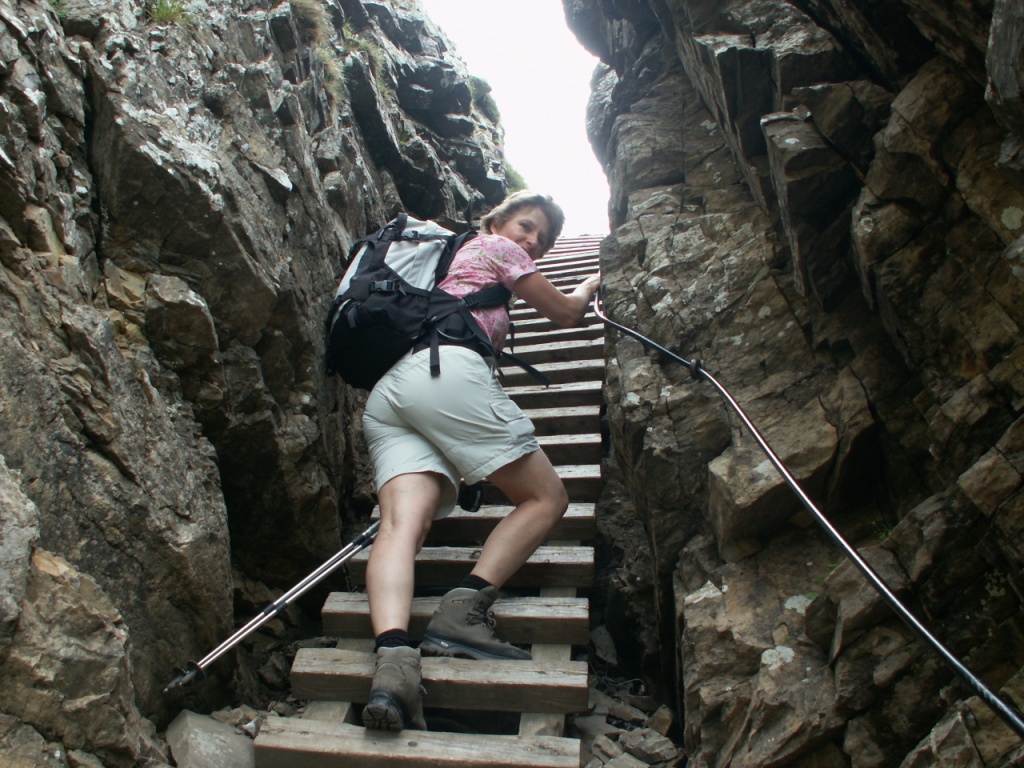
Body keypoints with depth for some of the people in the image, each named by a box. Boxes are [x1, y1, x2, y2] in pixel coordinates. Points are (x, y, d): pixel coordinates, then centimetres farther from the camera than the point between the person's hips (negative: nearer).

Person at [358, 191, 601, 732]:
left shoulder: (450, 260, 41)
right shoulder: (495, 248, 18)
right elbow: (566, 313, 22)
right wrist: (591, 284, 45)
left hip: (384, 394, 8)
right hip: (446, 372, -8)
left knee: (402, 523, -16)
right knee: (547, 497, -3)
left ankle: (391, 657, -39)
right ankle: (462, 610, -23)